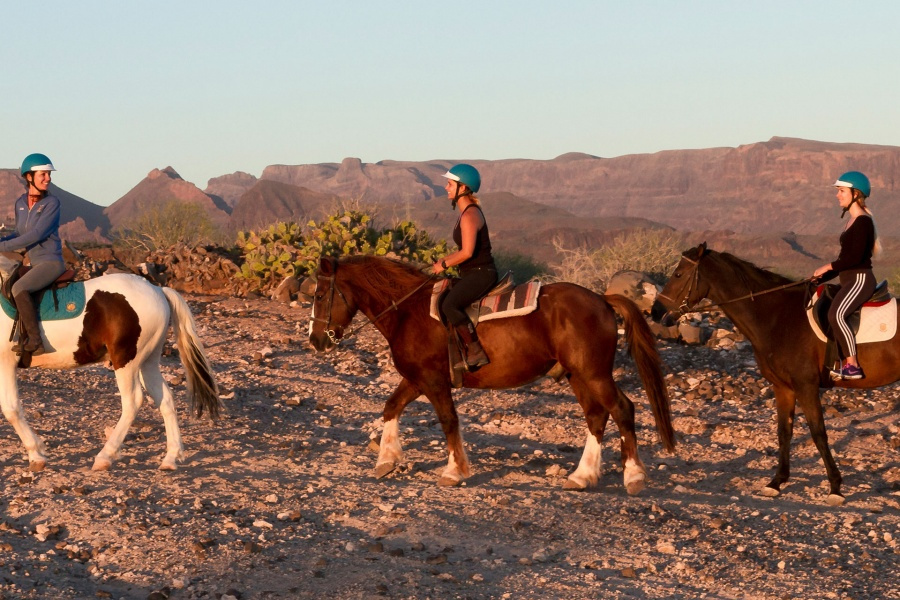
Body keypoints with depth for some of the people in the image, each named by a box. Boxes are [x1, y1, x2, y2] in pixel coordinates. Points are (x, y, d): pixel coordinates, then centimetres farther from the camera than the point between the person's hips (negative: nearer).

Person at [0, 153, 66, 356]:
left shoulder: (52, 203, -11)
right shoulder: (21, 203, 8)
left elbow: (36, 234, -19)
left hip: (51, 261, -8)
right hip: (33, 263, 8)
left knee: (19, 288, -30)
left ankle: (34, 341, -26)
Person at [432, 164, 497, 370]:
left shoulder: (469, 215, -17)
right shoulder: (466, 212, 15)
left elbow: (467, 252, -25)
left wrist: (444, 264, -12)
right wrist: (445, 261, 9)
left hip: (481, 273, -11)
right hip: (472, 273, 11)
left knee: (449, 305, -28)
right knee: (441, 300, 14)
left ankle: (476, 351, -23)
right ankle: (464, 351, 13)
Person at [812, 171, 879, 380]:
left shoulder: (862, 221, -13)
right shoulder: (853, 221, 17)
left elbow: (855, 257, -22)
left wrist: (829, 267, -13)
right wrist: (823, 277, 13)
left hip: (860, 280, -11)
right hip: (849, 280, 11)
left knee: (836, 315, -31)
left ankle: (853, 366, -29)